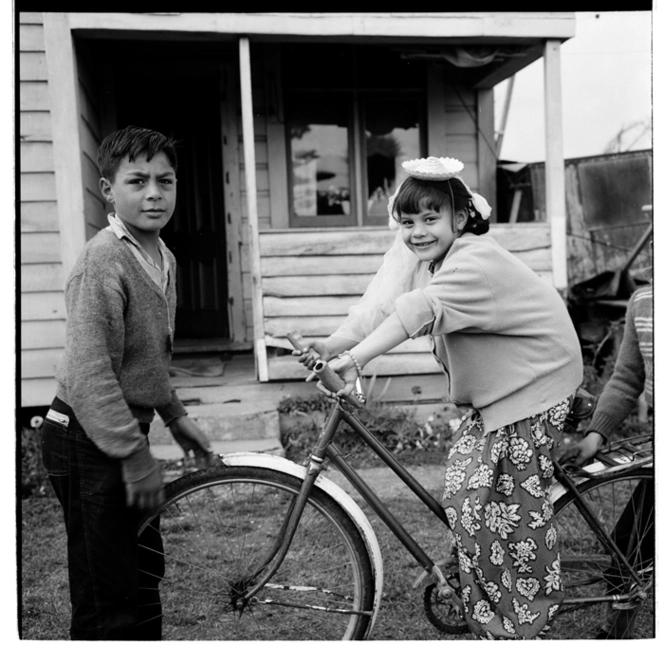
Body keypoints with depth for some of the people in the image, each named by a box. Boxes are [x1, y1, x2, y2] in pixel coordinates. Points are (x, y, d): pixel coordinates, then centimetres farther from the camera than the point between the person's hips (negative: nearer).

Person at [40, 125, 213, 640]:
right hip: (89, 441, -9)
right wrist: (135, 456, -23)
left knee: (145, 569, 22)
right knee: (107, 600, -1)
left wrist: (176, 415, 18)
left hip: (124, 433, 9)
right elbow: (89, 371, -25)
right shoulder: (104, 259, -20)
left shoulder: (163, 258, 8)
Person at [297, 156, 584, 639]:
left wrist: (356, 358, -54)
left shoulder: (475, 261, -27)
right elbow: (381, 301, -18)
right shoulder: (413, 253, -3)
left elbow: (419, 309, -43)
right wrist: (334, 343, -34)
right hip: (487, 389, 8)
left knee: (519, 507, -2)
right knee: (462, 492, 6)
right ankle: (489, 621, 23)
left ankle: (527, 622, 19)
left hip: (534, 383, -8)